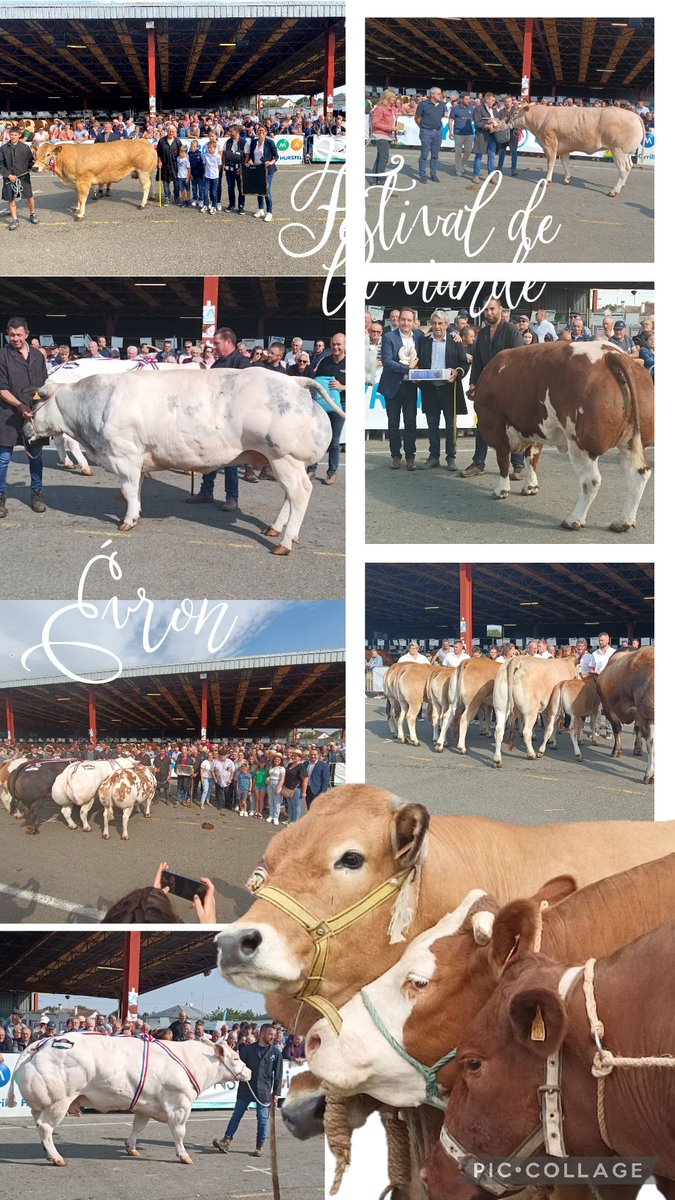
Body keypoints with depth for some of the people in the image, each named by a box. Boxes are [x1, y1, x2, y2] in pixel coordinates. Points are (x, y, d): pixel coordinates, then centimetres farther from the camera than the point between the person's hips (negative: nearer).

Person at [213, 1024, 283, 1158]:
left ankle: (259, 1146, 13)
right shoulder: (248, 1049, 3)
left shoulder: (276, 1052, 2)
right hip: (245, 1089, 0)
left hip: (264, 1091, 0)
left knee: (263, 1119, 3)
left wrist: (276, 1093, -1)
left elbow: (278, 1074, 3)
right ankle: (226, 1141, -1)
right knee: (236, 1115, 0)